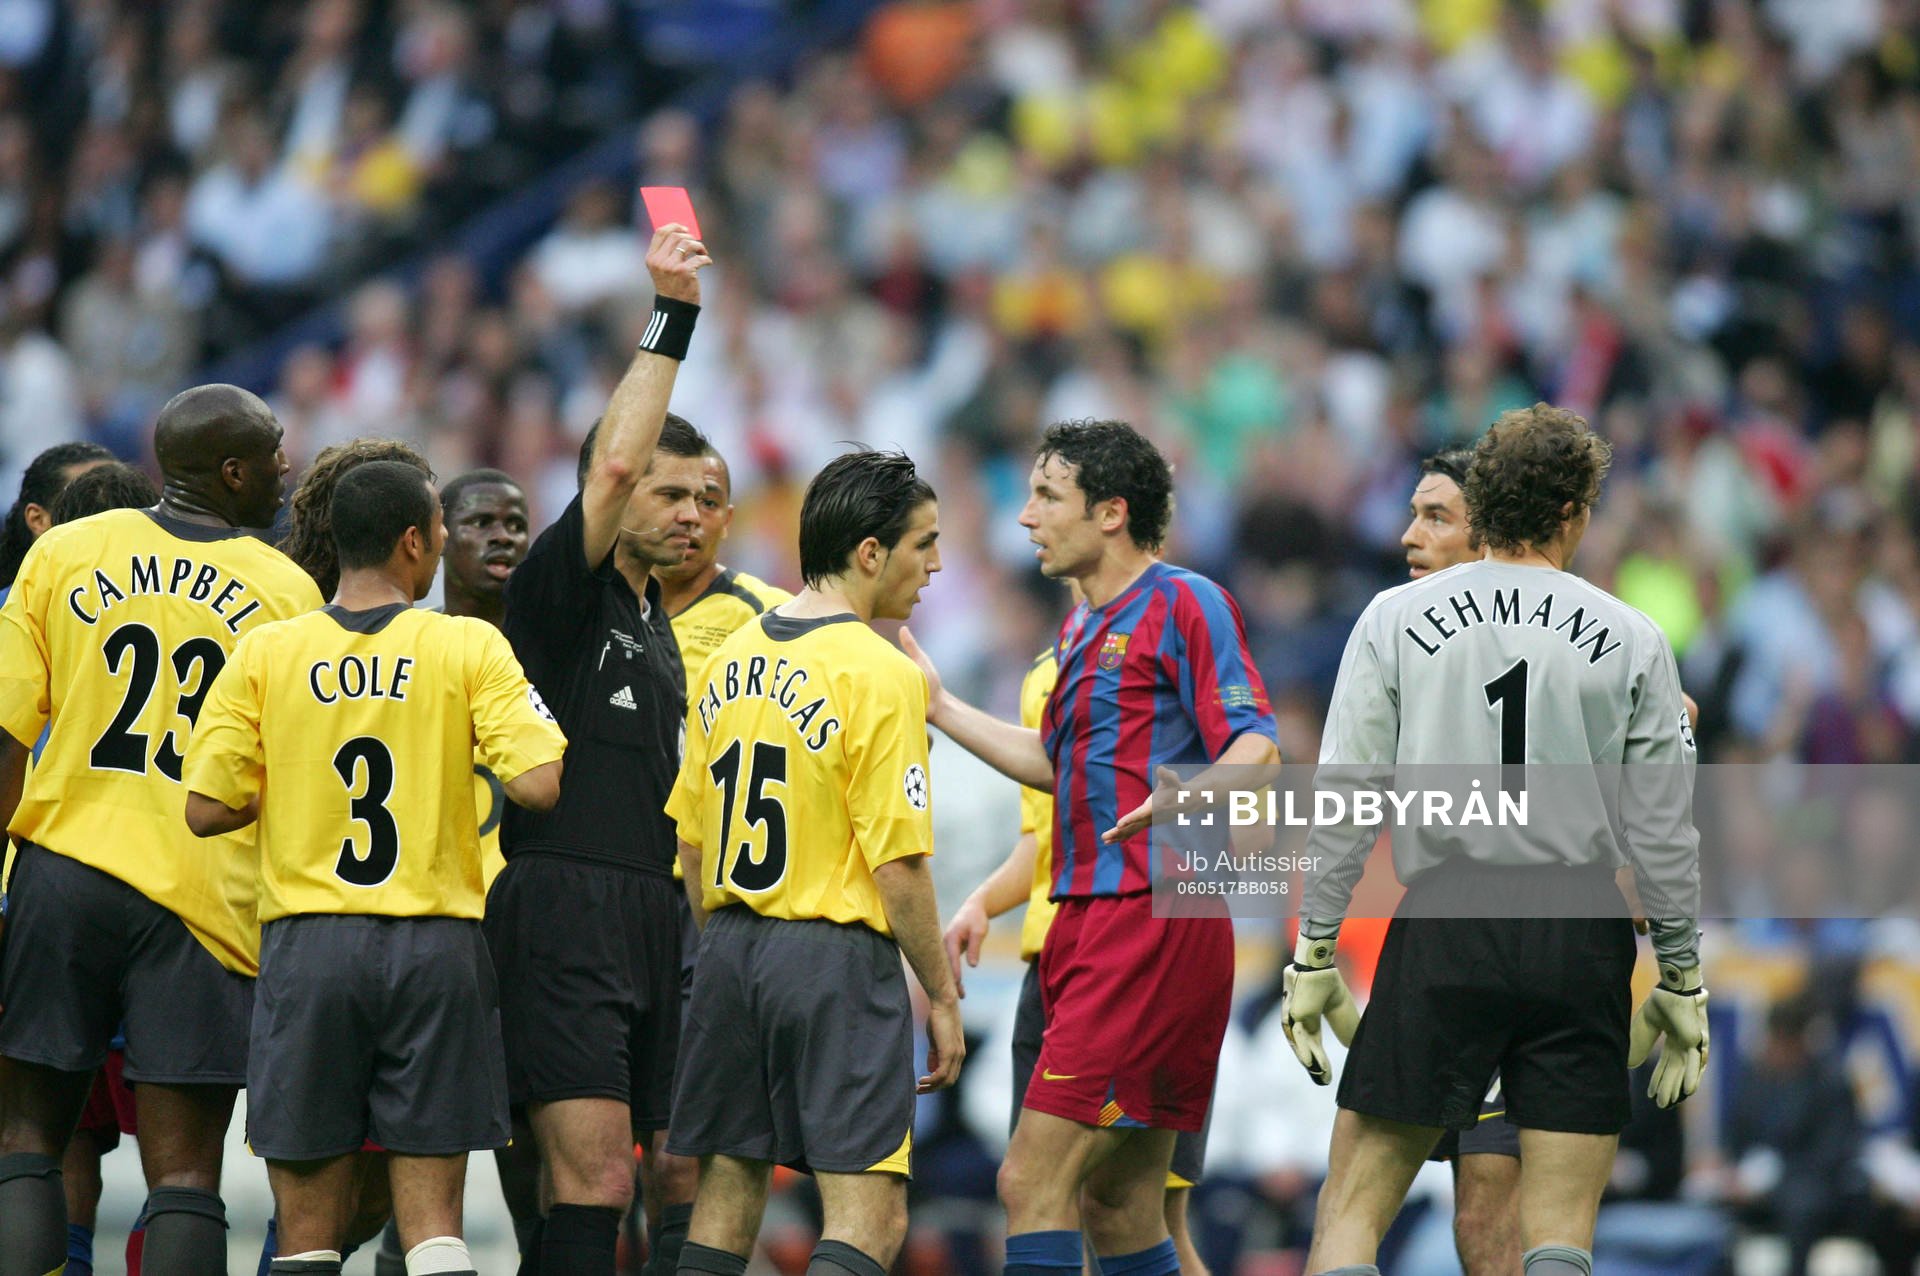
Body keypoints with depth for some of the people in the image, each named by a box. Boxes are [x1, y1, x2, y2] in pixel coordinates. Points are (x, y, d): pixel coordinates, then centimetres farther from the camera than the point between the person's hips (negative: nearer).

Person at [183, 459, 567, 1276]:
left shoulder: (267, 653, 1)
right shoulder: (469, 648, -3)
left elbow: (207, 809, -2)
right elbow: (541, 783, -12)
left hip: (307, 942, 1)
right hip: (436, 947, -1)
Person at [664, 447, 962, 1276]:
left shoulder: (732, 658, 9)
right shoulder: (879, 675, -13)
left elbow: (691, 839, 14)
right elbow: (897, 864, -15)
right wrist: (941, 996, -6)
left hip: (730, 954, 8)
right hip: (835, 958, -8)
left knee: (728, 1189, 14)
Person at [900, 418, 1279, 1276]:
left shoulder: (1184, 605, -8)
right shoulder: (1082, 628, 20)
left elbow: (1256, 746, -18)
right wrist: (940, 709, 33)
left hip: (1151, 922, -10)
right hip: (1092, 917, 10)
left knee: (1031, 1182, -14)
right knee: (1119, 1204, 11)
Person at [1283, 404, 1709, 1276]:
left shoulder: (1395, 618, 4)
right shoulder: (1631, 640, 4)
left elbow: (1343, 801, 1)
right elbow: (1664, 829, 5)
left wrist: (1313, 956, 7)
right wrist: (1681, 980, 14)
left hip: (1443, 931, -1)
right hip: (1581, 940, 1)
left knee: (1353, 1204, 3)